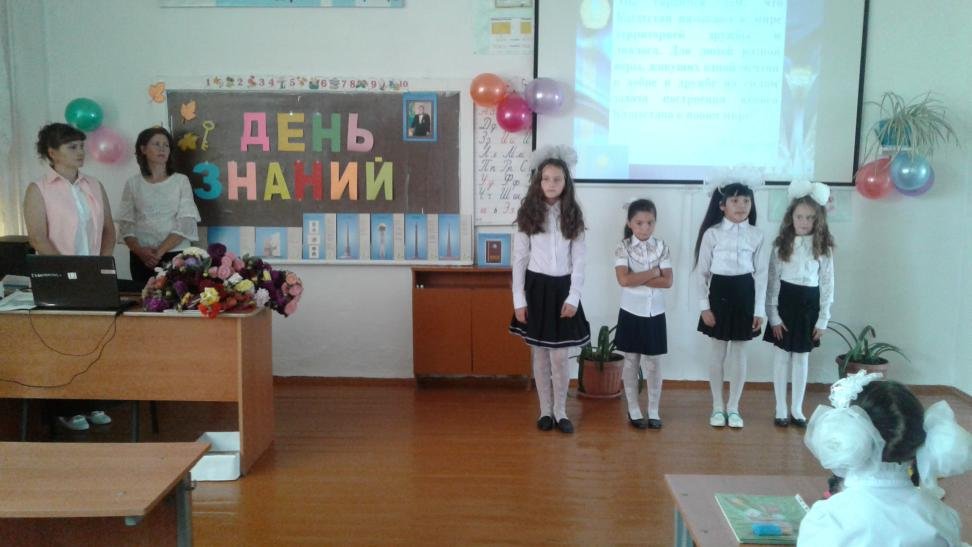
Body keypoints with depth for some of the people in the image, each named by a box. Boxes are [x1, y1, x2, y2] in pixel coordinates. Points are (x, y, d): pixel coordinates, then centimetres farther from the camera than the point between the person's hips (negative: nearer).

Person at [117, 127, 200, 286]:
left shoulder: (181, 181, 3)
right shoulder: (133, 183, 7)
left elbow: (186, 223, -5)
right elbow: (125, 225, 5)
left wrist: (160, 251, -13)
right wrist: (140, 251, -12)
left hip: (176, 255, -1)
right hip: (142, 258, 1)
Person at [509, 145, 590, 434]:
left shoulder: (572, 215, 1)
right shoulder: (529, 214, -1)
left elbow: (579, 260, 0)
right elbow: (519, 259, -1)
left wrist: (573, 298, -7)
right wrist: (518, 299, -5)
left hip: (562, 289, 0)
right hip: (536, 288, 0)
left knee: (559, 356, 0)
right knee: (540, 355, 9)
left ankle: (561, 411, 17)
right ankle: (545, 410, 22)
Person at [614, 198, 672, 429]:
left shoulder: (661, 247, 0)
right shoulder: (623, 247, -6)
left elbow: (667, 281, -8)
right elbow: (624, 280, -18)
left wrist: (638, 278, -15)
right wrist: (653, 273, -14)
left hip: (655, 313, 2)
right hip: (632, 312, -2)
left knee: (654, 363, 7)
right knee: (631, 362, 8)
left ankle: (653, 411, 18)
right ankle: (633, 410, 19)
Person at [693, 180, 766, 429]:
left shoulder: (756, 235, 0)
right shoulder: (712, 233, -6)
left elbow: (760, 273, 2)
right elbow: (701, 272, -3)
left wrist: (760, 309, -1)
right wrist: (705, 306, -8)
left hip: (744, 295, 1)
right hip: (719, 293, -1)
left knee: (739, 353, 9)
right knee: (718, 353, 8)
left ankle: (733, 407, 22)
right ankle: (717, 407, 22)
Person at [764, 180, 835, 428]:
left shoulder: (823, 247, -1)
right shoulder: (781, 245, -4)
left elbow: (827, 284, 1)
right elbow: (772, 281, -3)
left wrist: (823, 319, -1)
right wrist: (773, 315, -8)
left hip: (809, 304, 1)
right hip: (785, 302, -1)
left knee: (802, 358, 10)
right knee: (781, 357, 6)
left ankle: (797, 409, 22)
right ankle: (781, 410, 16)